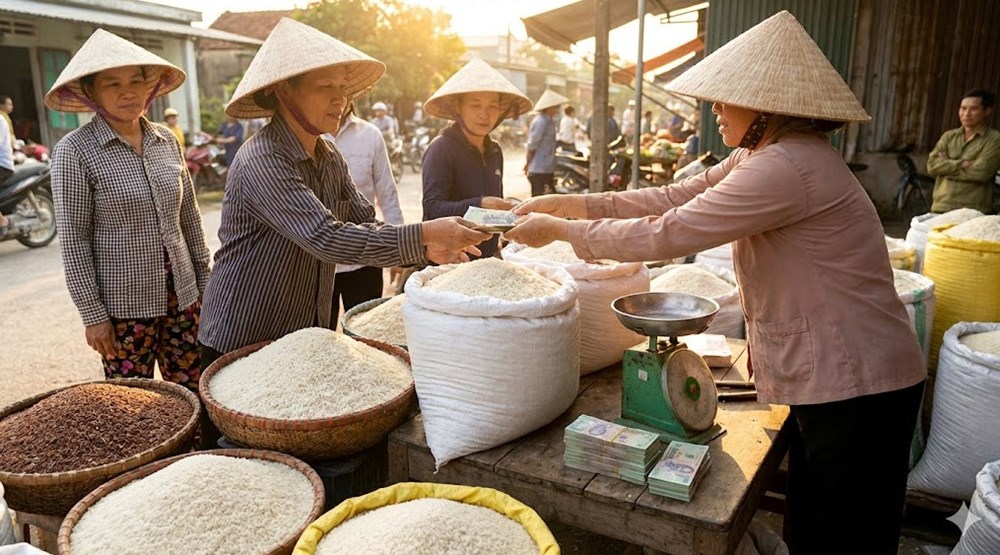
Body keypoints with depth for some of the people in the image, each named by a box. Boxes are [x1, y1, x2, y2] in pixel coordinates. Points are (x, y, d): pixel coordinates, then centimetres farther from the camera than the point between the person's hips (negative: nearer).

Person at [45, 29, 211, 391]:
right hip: (123, 306, -4)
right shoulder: (75, 151, -9)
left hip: (182, 296, 4)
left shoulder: (167, 141, 5)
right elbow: (73, 240, -9)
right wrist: (92, 314, -9)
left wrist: (205, 279, 12)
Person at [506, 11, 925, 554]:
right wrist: (571, 203, -1)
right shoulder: (760, 155, 7)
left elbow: (666, 234, -25)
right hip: (824, 377, 9)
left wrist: (560, 230, -15)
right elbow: (673, 198, 5)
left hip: (855, 387, -9)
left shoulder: (787, 167, -26)